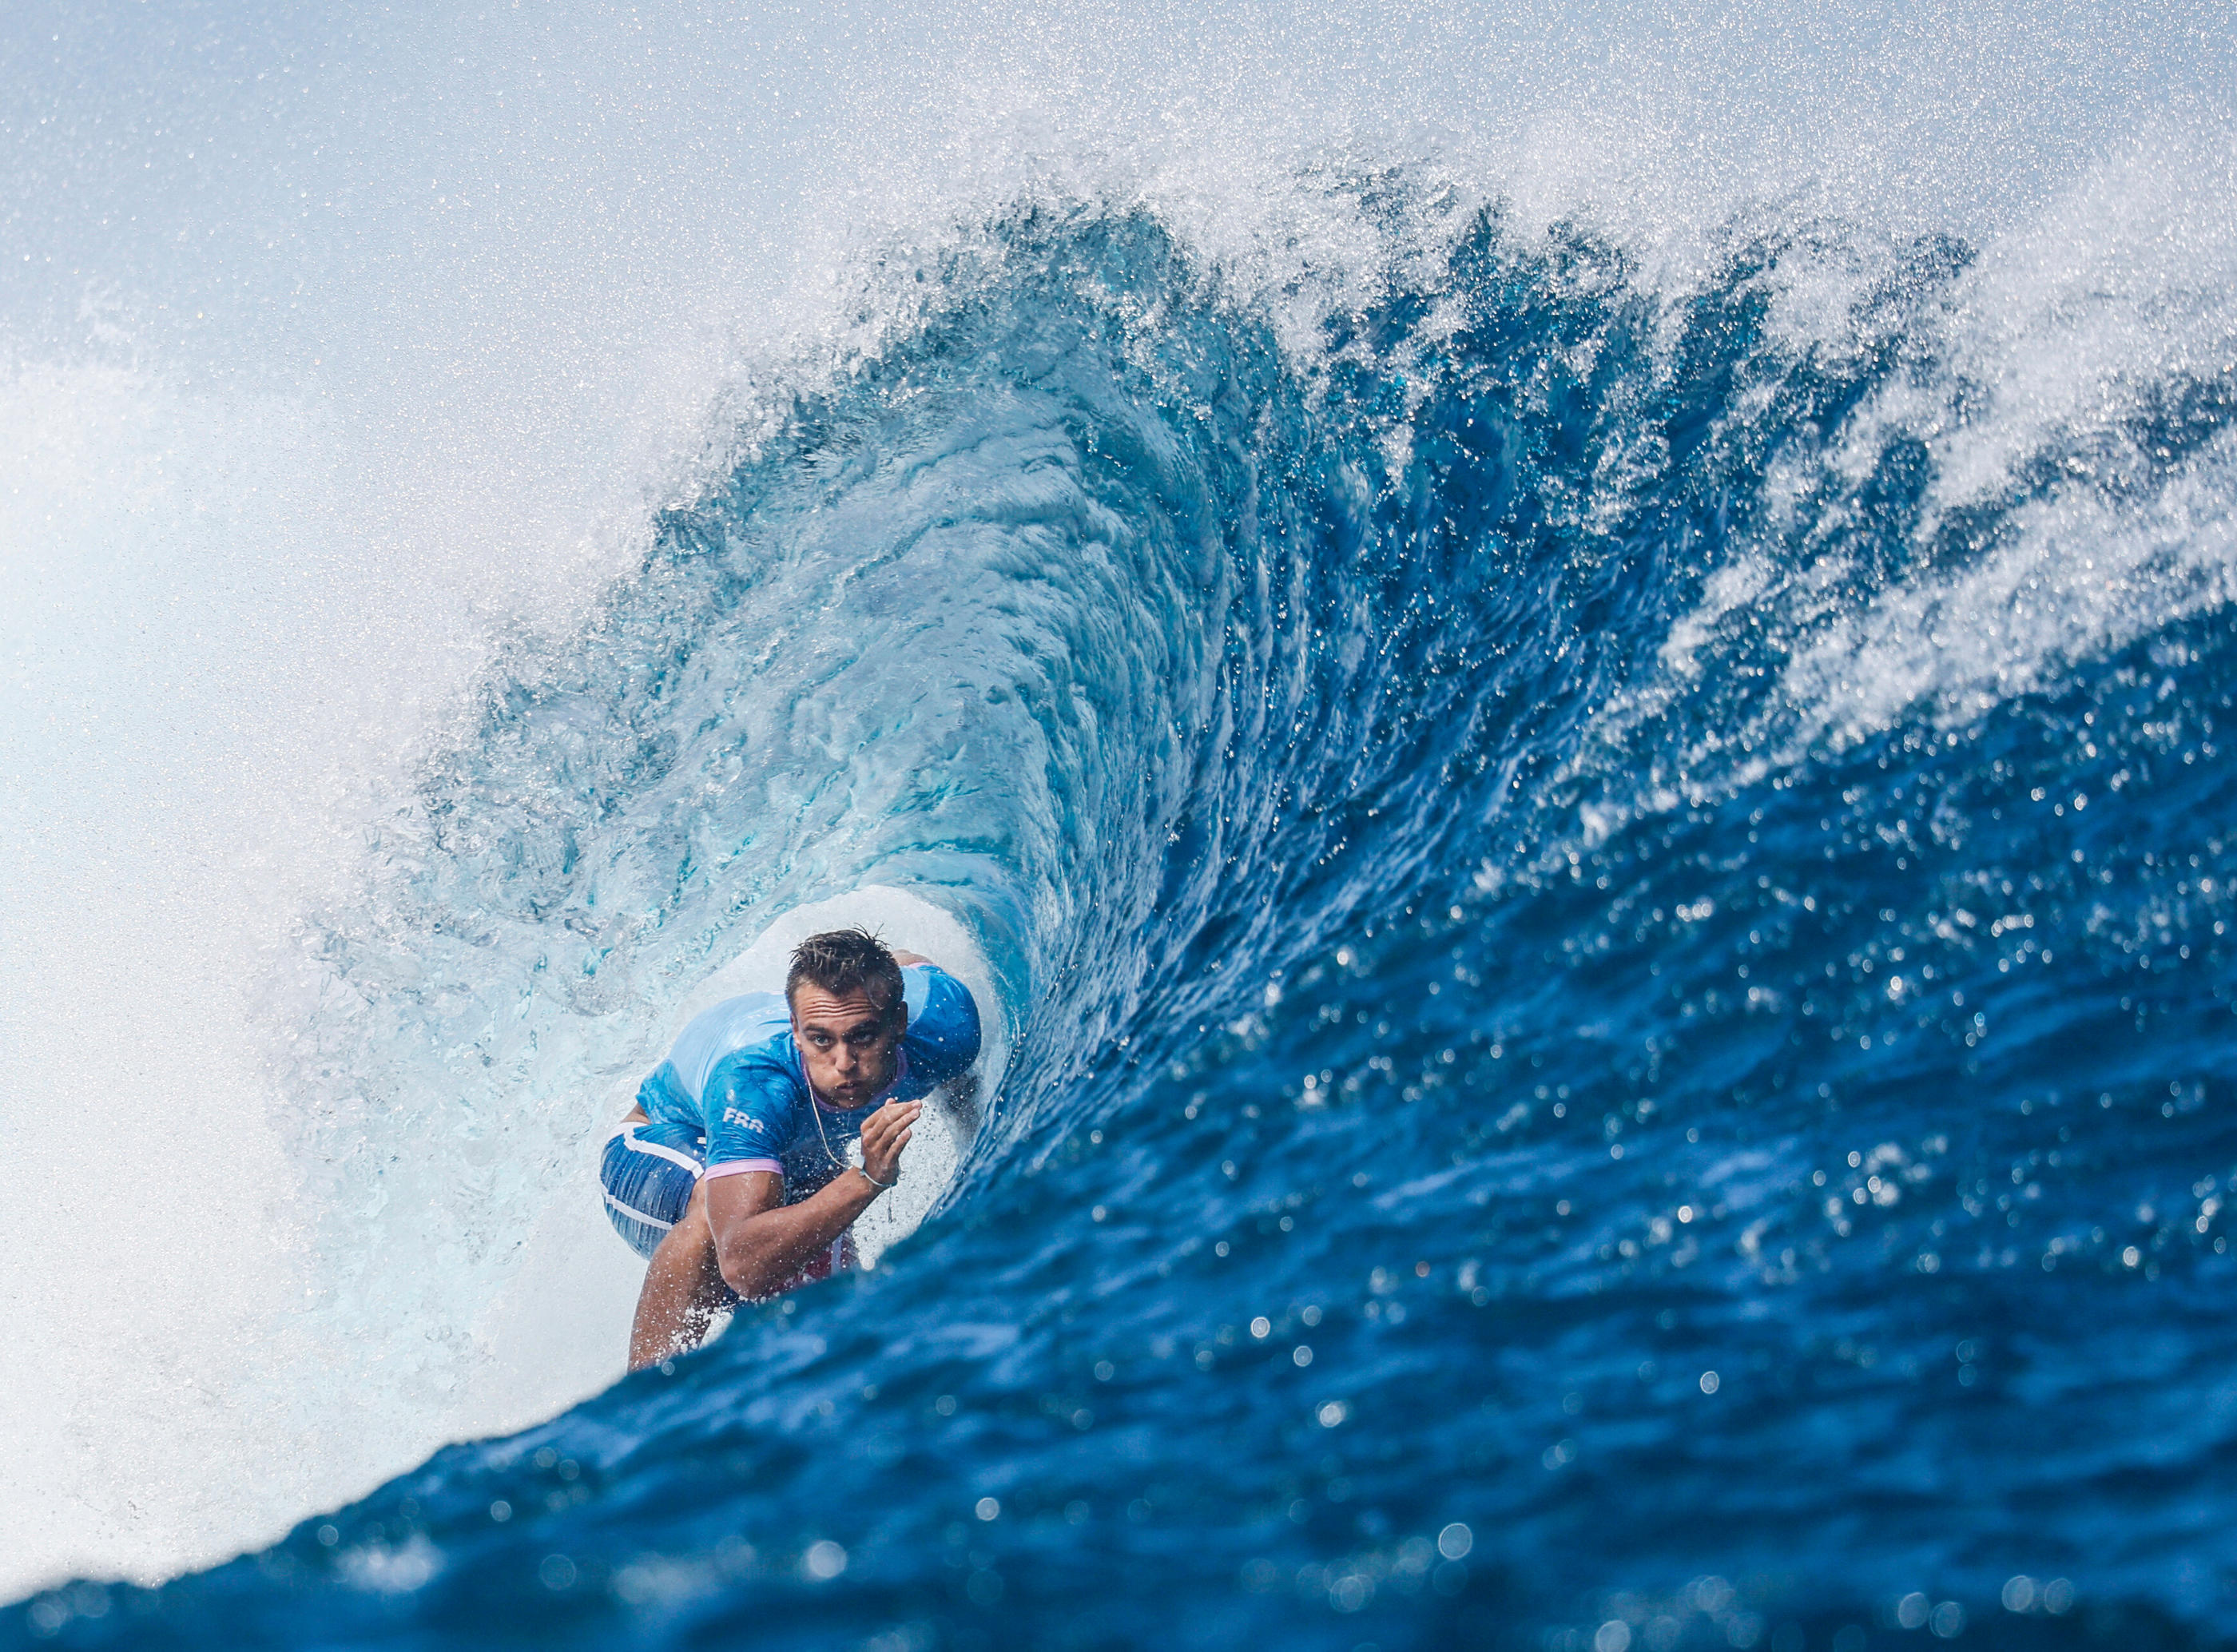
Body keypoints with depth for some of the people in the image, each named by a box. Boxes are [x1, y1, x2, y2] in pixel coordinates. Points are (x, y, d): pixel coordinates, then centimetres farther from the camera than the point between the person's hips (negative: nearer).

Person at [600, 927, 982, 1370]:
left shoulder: (943, 1025, -31)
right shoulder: (750, 1083, -44)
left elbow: (903, 962, -2)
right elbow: (743, 1265, -54)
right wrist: (867, 1179, -61)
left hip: (800, 1161, 6)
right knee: (722, 1199, -39)